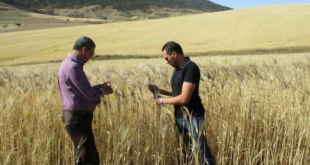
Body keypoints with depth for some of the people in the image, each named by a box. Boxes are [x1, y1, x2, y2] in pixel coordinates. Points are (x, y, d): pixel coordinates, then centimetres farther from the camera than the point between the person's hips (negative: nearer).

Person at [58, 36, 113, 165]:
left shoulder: (69, 64, 13)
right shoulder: (73, 67, -19)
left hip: (75, 117, 11)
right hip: (78, 118, -11)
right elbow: (88, 95, -20)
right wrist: (102, 91, -1)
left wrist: (99, 86, 9)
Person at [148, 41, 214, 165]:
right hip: (179, 116, 9)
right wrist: (160, 91, 6)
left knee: (201, 151, -6)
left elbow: (184, 98, -22)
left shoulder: (191, 68, -18)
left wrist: (162, 101, -10)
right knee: (185, 152, 15)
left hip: (192, 116, -9)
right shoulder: (178, 69, 9)